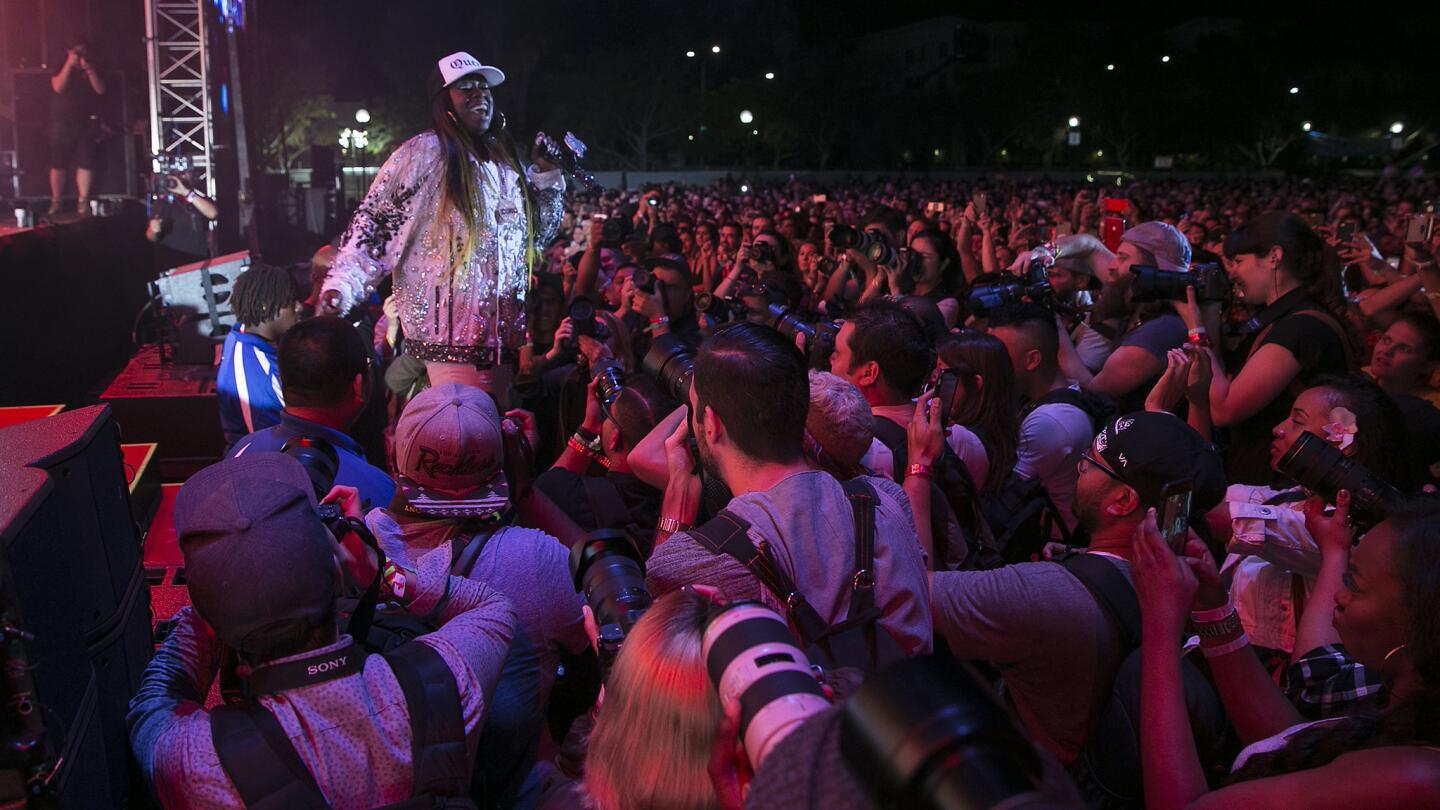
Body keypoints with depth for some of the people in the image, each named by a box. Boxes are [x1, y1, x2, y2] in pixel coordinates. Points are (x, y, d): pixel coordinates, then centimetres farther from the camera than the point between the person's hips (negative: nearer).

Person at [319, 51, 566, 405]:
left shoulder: (503, 158, 16)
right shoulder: (424, 153, -8)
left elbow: (535, 234, 24)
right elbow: (373, 223, -11)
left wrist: (547, 175, 12)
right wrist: (342, 285, -23)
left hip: (500, 334, 8)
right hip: (453, 333, -7)